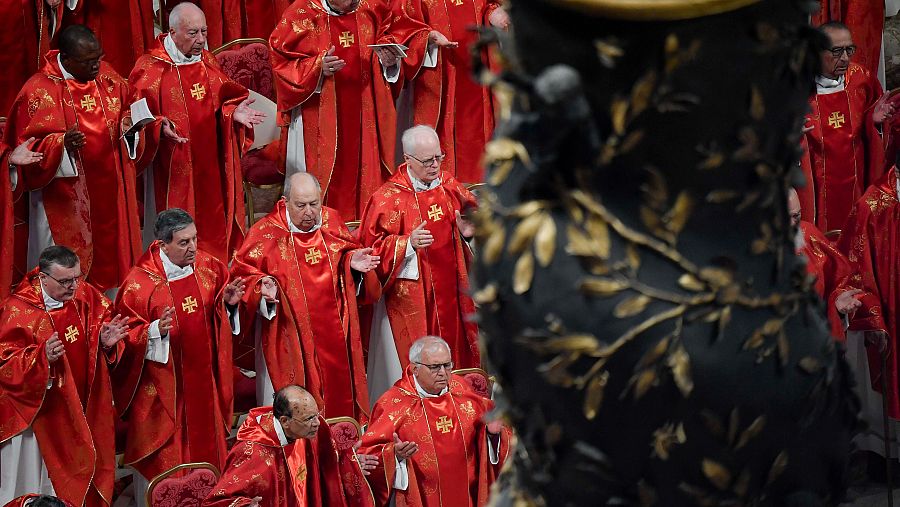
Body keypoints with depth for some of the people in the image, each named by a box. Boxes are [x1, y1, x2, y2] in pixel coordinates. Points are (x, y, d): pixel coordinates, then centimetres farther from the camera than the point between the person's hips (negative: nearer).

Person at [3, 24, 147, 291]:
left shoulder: (109, 79, 3)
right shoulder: (39, 92, -13)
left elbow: (128, 115, 14)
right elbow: (29, 148, -13)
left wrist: (129, 129, -9)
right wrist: (62, 144, -30)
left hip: (110, 194, 5)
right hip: (66, 200, -5)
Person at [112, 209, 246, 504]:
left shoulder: (208, 267, -1)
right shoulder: (140, 283, -17)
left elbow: (220, 315, 13)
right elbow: (126, 335, -14)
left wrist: (228, 303, -8)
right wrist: (155, 331, -31)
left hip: (203, 378, 5)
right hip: (163, 388, -5)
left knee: (206, 445, 15)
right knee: (165, 460, 2)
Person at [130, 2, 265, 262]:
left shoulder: (207, 62, 9)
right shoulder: (150, 68, -10)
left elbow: (223, 101, 14)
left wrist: (234, 112, -7)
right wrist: (160, 127, -31)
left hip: (211, 165, 5)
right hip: (174, 169, -5)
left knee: (214, 225, 9)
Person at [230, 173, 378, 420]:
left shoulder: (332, 222, 3)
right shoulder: (265, 233, -8)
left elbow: (349, 253, 16)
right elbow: (242, 274, -5)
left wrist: (352, 262, -6)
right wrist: (262, 287, -24)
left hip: (335, 333, 4)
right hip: (290, 338, -4)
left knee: (340, 395, 9)